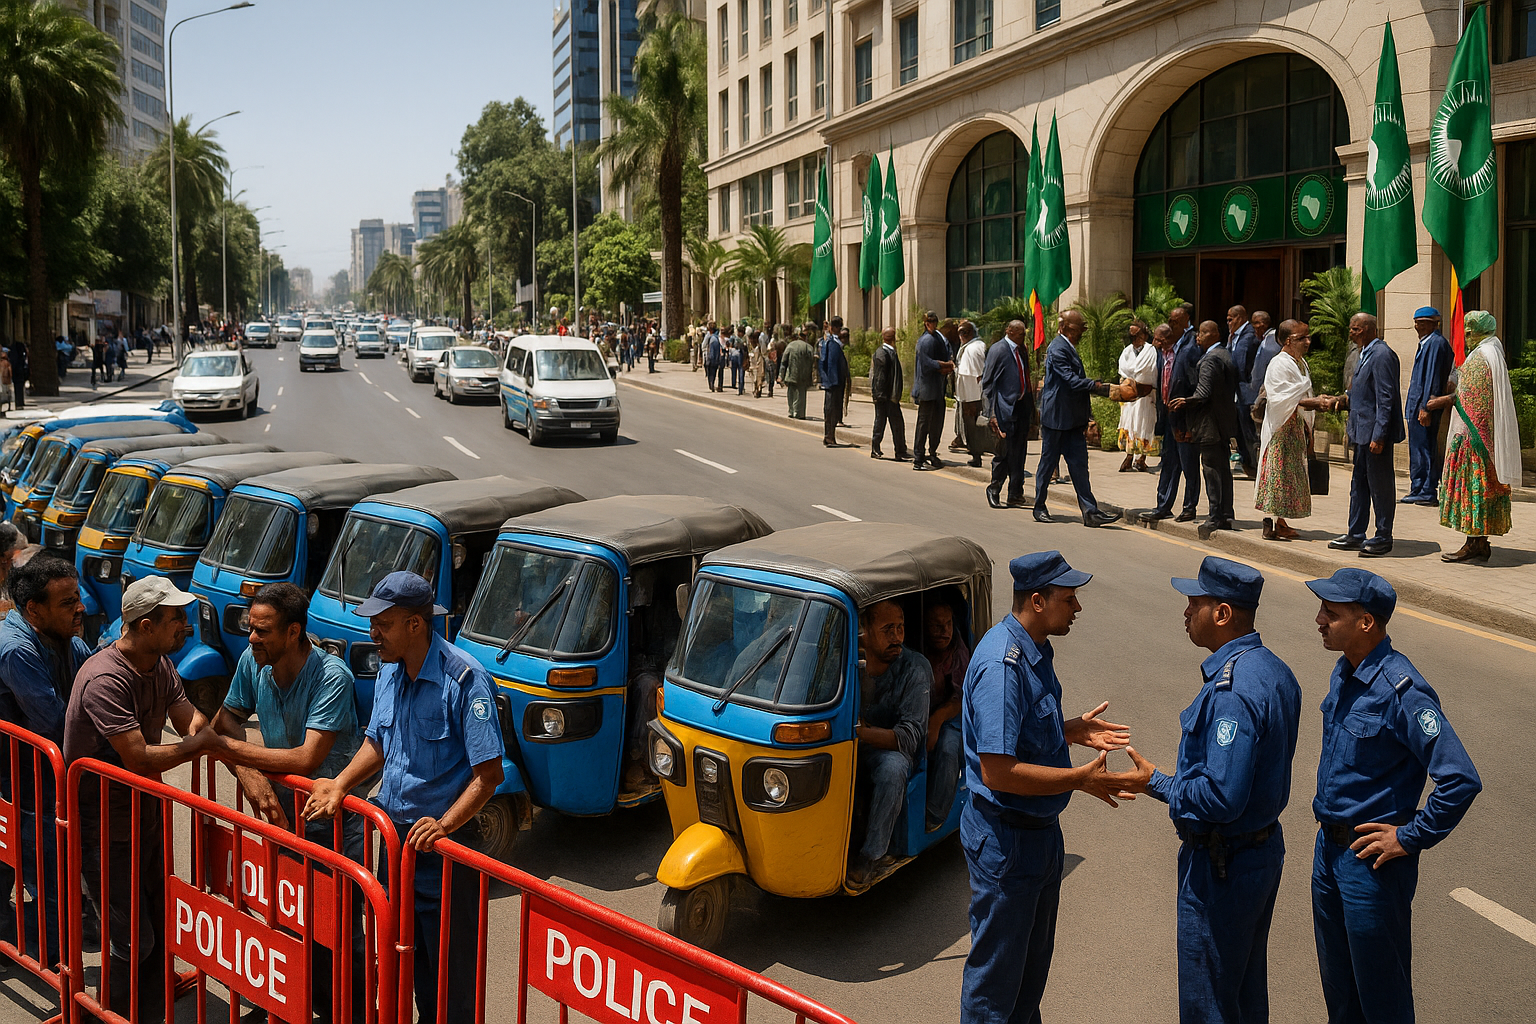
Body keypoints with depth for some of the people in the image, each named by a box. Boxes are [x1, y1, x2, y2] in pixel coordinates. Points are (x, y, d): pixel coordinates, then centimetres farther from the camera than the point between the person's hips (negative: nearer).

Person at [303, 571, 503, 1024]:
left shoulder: (464, 680, -20)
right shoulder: (389, 672, 5)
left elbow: (488, 772, -22)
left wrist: (445, 824, -31)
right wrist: (341, 784, 3)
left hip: (444, 848, -7)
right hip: (395, 834, 8)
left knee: (449, 963, 1)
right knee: (407, 953, 18)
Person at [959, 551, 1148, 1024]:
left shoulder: (1035, 651, 5)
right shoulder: (1001, 665, -28)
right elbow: (997, 771, -31)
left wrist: (1075, 730, 5)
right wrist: (1082, 779, -27)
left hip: (1040, 830, 10)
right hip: (1005, 838, -10)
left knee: (1034, 958, 24)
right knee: (996, 971, 6)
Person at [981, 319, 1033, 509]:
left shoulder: (1022, 351, 13)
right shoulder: (997, 351, -8)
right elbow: (988, 383, -8)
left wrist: (1031, 408, 13)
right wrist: (992, 414, -14)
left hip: (1021, 407, 7)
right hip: (1005, 409, -7)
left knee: (1019, 453, 8)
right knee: (1003, 452, -4)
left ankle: (1015, 494, 16)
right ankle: (994, 491, 12)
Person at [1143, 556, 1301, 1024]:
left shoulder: (1231, 691, -28)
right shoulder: (1274, 671, 4)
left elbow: (1223, 796, -31)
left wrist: (1158, 784, -18)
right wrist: (1178, 781, 12)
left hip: (1220, 866, -10)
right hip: (1267, 846, 10)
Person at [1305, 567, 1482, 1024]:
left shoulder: (1400, 690, -24)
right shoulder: (1345, 672, 3)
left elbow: (1461, 780, -27)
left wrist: (1409, 837, -19)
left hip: (1373, 858, -8)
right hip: (1329, 847, 8)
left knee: (1379, 987, 8)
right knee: (1337, 980, 21)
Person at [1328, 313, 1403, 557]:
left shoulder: (1381, 355, -17)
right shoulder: (1366, 354, 15)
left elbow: (1385, 399, -20)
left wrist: (1378, 436, -23)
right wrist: (1346, 400, 8)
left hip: (1376, 432, -10)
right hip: (1362, 431, 10)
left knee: (1380, 485, -1)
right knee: (1359, 483, 15)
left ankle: (1383, 538, 7)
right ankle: (1355, 535, 23)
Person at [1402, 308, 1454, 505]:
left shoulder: (1436, 343, -12)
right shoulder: (1427, 343, 19)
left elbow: (1433, 378, -18)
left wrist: (1426, 407, -22)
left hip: (1425, 404, -10)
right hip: (1417, 407, 10)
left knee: (1423, 450, -7)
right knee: (1418, 449, 11)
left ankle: (1427, 493, -4)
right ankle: (1418, 491, 16)